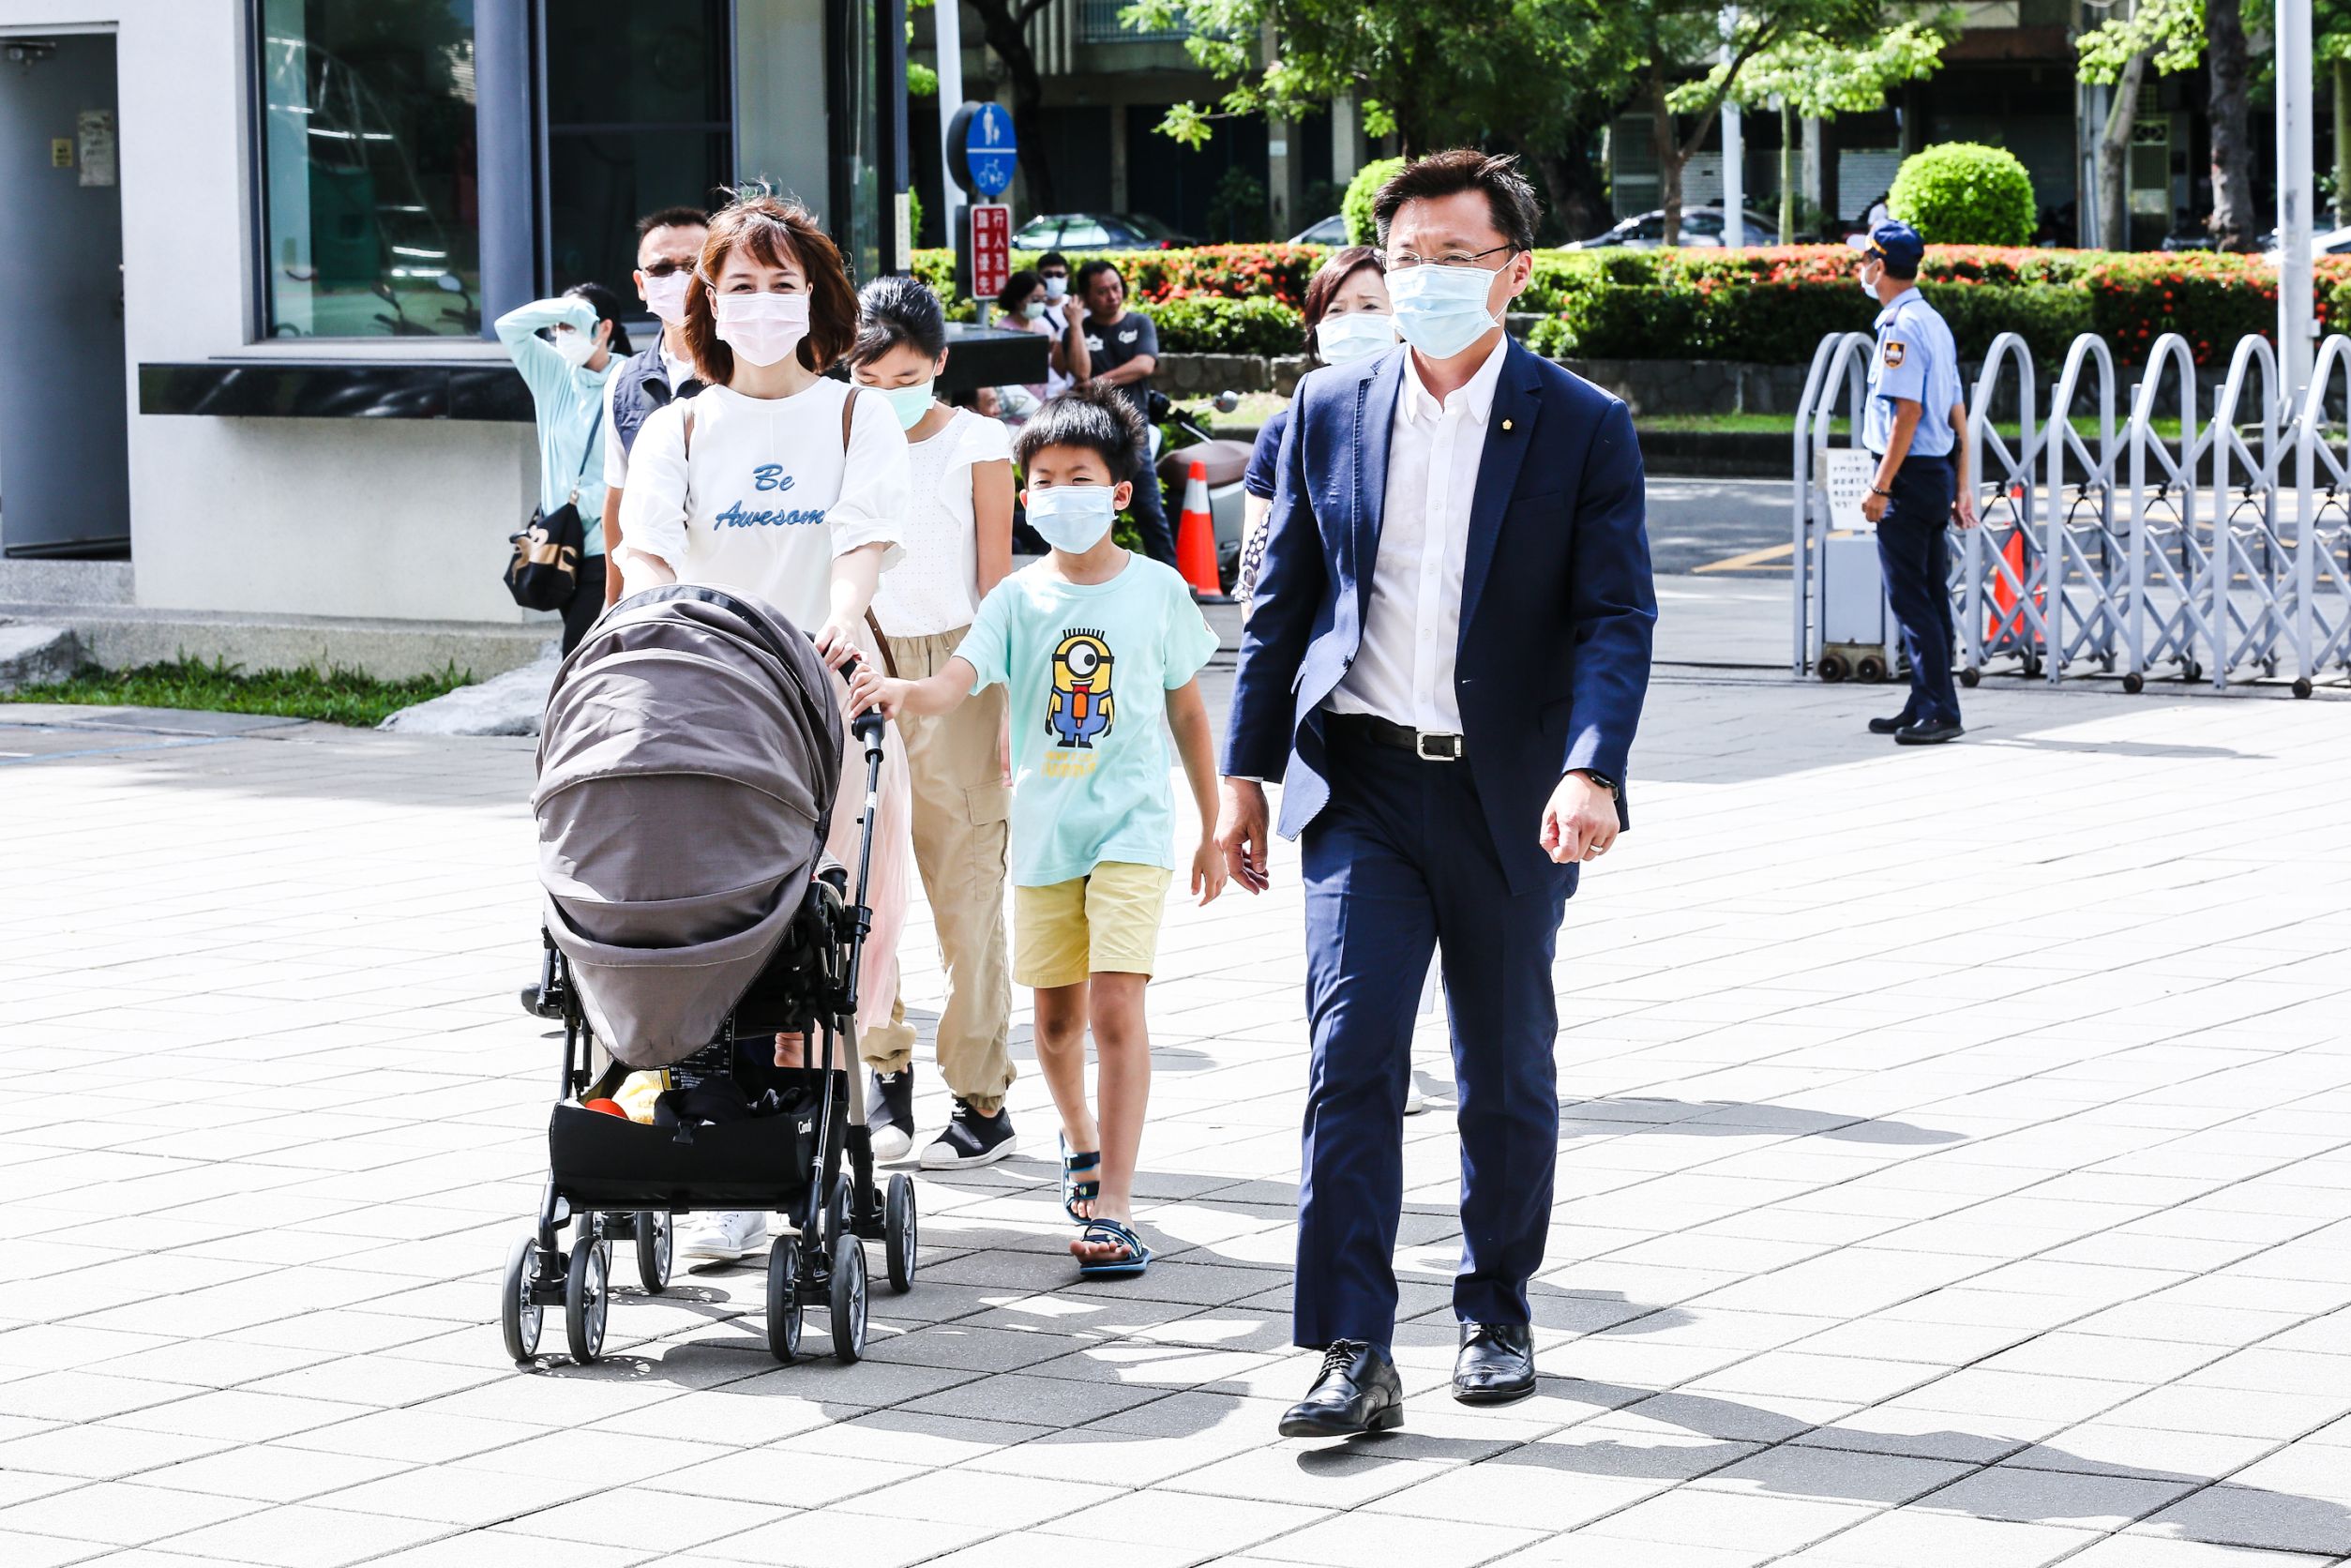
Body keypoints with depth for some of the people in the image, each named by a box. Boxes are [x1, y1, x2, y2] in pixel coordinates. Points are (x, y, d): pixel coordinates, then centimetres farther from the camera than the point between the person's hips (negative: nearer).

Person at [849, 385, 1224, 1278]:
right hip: (1042, 827, 2)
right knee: (1056, 1012, 13)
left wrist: (1211, 831, 11)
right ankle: (1082, 1141, 42)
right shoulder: (1018, 598, 0)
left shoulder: (1157, 590, 0)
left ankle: (1110, 1211, -15)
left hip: (1132, 826, -2)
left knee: (1116, 1005, -14)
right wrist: (903, 693, -39)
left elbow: (1188, 712, 9)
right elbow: (959, 680, -16)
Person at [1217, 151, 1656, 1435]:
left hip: (1508, 799, -1)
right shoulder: (1330, 412, 6)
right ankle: (1353, 1355, -13)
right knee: (1351, 1056, -12)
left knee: (1507, 1075, 11)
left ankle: (1495, 1314, 31)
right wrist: (1247, 771, 8)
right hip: (1363, 784, 1)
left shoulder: (1584, 429, -2)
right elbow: (1282, 602, 11)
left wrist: (1591, 767, -24)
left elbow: (1616, 618, -8)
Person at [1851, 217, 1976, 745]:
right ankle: (1927, 705, 17)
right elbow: (1958, 413, 16)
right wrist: (1962, 486, 18)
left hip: (1909, 474, -10)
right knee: (1931, 597, 12)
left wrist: (1880, 486, -20)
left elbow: (1907, 412, -21)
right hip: (1938, 472, 10)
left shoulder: (1900, 327, -15)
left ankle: (1938, 711, -8)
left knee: (1910, 597, -7)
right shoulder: (1933, 322, 15)